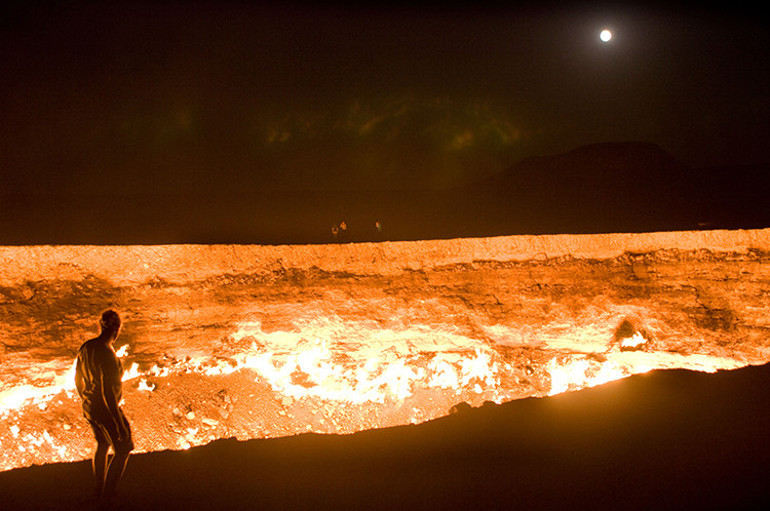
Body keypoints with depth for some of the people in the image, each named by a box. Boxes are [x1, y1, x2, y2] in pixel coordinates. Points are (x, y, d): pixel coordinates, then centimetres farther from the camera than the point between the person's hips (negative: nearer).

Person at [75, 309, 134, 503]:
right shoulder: (107, 355, -29)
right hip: (106, 411, -8)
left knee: (103, 445, 28)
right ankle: (107, 495, 22)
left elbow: (78, 378, 9)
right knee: (123, 449, 15)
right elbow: (108, 394, -28)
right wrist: (120, 424, -21)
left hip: (89, 408, 8)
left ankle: (99, 490, 43)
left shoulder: (85, 347, -4)